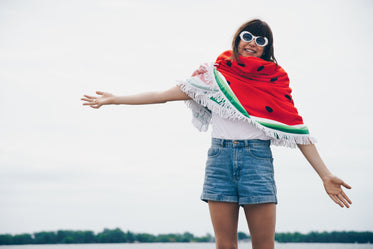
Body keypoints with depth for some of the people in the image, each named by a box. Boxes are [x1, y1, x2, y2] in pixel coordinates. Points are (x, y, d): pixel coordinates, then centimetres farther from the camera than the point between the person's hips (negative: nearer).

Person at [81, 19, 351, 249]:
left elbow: (298, 130, 7)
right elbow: (165, 94, 9)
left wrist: (326, 175, 1)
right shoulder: (216, 75, 12)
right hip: (220, 157, 1)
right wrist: (114, 99, 6)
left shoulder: (275, 80, 10)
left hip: (257, 158, -1)